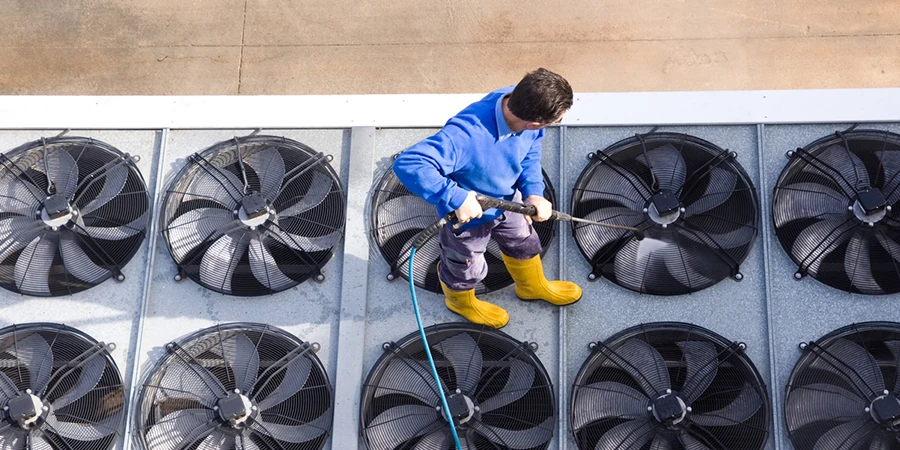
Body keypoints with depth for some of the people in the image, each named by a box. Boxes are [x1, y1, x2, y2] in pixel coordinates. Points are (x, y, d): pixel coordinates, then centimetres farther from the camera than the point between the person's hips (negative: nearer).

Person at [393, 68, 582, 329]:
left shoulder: (520, 103, -25)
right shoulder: (467, 135, -48)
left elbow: (530, 151, -4)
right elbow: (408, 164, -53)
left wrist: (533, 191, -18)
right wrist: (456, 198, -50)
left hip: (508, 199, 6)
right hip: (468, 216, -6)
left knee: (524, 243, 33)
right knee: (465, 267, 25)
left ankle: (533, 286, 66)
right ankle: (461, 302, 61)